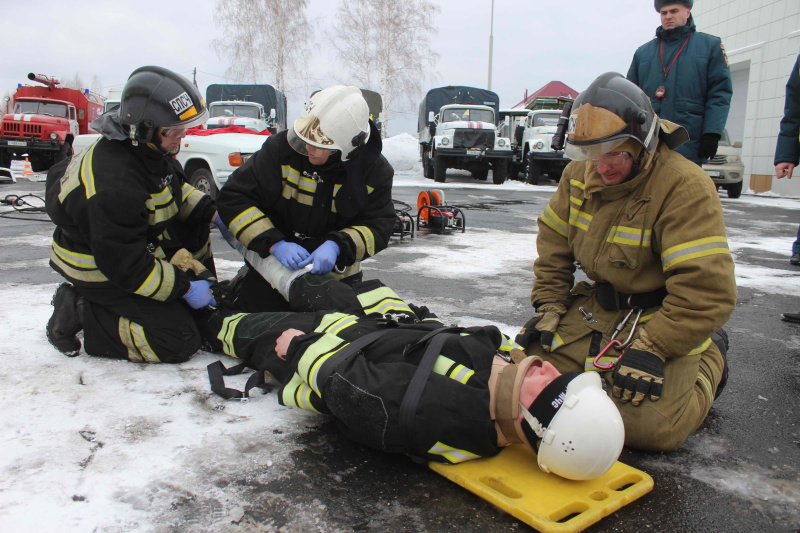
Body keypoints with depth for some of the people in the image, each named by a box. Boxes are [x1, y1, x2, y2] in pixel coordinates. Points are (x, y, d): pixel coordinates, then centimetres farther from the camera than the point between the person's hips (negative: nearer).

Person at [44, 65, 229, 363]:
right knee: (179, 342, -13)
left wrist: (213, 214, 2)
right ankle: (78, 312, -4)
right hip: (102, 272, -9)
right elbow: (127, 267, -28)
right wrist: (184, 288, -21)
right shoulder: (115, 186, -35)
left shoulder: (146, 146, -7)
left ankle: (206, 302, 15)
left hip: (136, 246, 9)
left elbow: (176, 187, 14)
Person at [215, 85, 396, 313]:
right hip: (272, 263, -1)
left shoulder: (376, 172, -13)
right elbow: (232, 198, -17)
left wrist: (338, 246, -32)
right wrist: (274, 243, -29)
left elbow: (379, 226, -13)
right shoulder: (281, 149, -18)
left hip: (336, 271, 2)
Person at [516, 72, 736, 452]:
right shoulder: (579, 174, -1)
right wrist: (548, 309, 0)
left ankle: (710, 361, 12)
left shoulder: (685, 186, -22)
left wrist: (651, 349, -28)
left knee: (648, 427, -18)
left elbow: (707, 290, -26)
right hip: (594, 310, 6)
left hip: (659, 318, -5)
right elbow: (554, 246, 9)